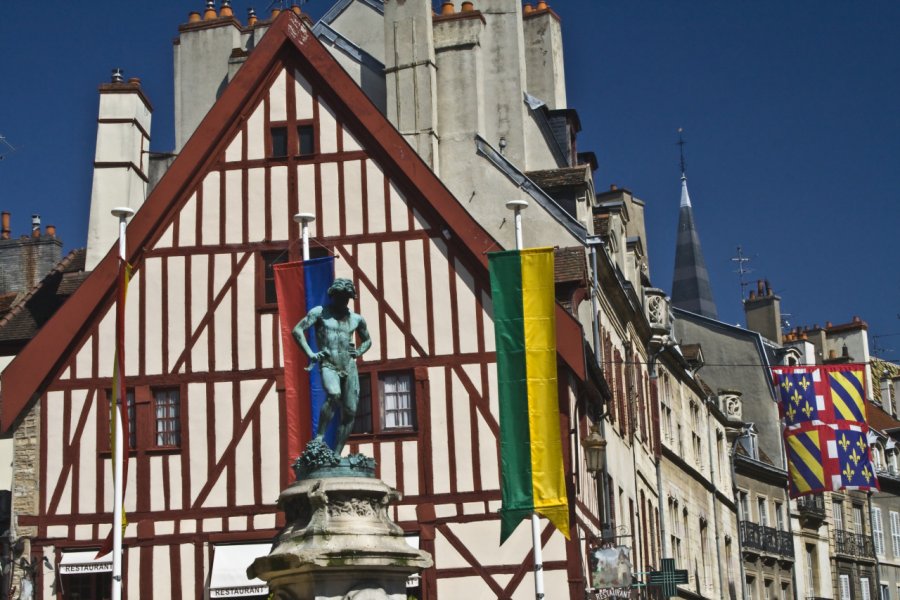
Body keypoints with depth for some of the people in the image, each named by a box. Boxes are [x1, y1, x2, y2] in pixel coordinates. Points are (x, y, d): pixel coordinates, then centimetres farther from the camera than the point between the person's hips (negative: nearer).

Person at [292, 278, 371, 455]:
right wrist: (310, 354, -11)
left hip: (349, 367, 5)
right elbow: (297, 330, -2)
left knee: (350, 412, -3)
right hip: (328, 365, -5)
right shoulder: (320, 312, 5)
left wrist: (359, 352, 11)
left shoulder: (356, 319, 16)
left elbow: (367, 340, 33)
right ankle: (319, 437, -27)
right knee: (334, 395, -34)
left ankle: (336, 453, 2)